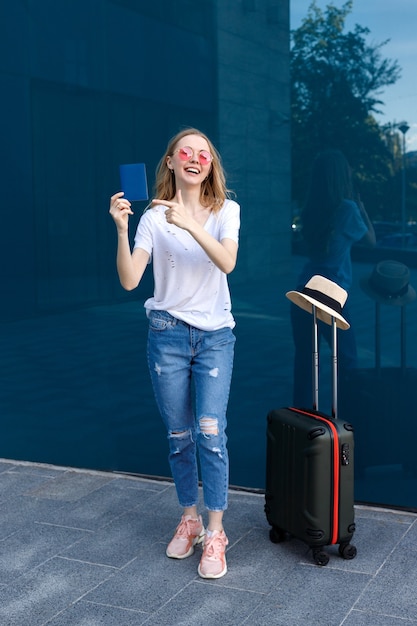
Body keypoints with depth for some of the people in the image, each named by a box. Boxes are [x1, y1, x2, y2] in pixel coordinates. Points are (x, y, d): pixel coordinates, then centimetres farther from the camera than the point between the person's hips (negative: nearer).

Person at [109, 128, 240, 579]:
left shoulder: (225, 210, 0)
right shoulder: (154, 217, -1)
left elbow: (227, 262, -19)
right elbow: (129, 280, -10)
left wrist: (190, 224, -31)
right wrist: (121, 230, -24)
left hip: (215, 334, -1)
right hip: (168, 333, 1)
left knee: (210, 432, -9)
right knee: (179, 435, 9)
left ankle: (214, 534, 3)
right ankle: (189, 519, 28)